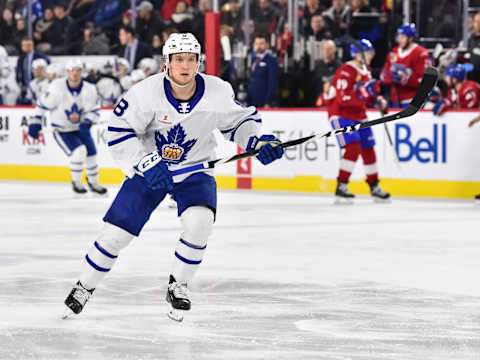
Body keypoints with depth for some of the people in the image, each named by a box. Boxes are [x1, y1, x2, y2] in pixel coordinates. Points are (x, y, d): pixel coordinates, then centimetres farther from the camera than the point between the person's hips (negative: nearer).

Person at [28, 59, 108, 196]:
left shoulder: (89, 89, -11)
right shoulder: (57, 87, -19)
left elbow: (94, 110, -8)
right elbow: (42, 104, -9)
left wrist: (87, 122, -27)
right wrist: (35, 122, -10)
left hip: (80, 128, 4)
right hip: (61, 130, -4)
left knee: (91, 154, 5)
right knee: (79, 151, -23)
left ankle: (93, 182, 31)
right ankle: (76, 182, -3)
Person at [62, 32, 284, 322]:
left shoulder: (218, 92, -17)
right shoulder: (147, 92, -22)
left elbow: (240, 119, 2)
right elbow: (119, 131, -16)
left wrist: (257, 141, -16)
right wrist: (145, 162, -26)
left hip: (195, 171, 1)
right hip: (149, 169, 0)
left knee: (199, 222, -27)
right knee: (116, 233, -4)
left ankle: (178, 287, -2)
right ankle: (85, 287, 22)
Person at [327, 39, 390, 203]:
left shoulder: (365, 72, 12)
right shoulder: (345, 72, -18)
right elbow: (342, 98, -29)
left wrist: (377, 100, 4)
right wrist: (361, 93, -40)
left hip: (358, 116, 9)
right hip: (341, 114, -9)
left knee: (368, 150, 10)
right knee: (353, 148, -23)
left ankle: (374, 188, 23)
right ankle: (341, 188, -20)